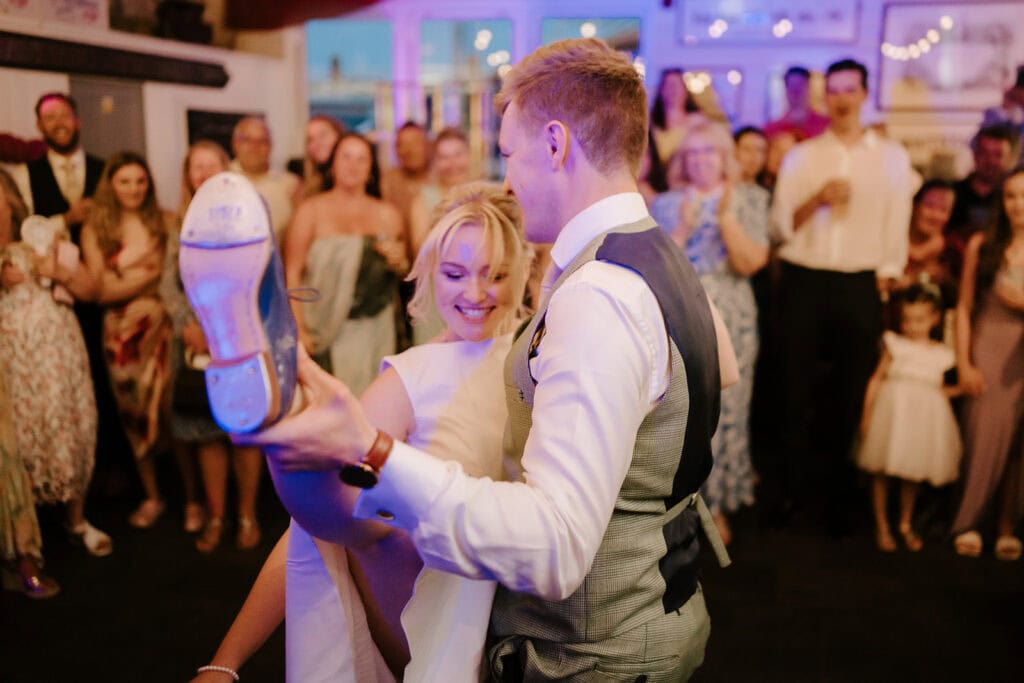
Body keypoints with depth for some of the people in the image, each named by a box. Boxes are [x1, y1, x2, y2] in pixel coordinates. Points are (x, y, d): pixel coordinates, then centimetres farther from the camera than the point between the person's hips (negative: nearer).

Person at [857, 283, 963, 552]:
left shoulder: (942, 354, 7)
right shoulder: (894, 344, 1)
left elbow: (939, 390, 14)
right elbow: (876, 379, 0)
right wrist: (866, 415, -6)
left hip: (924, 416, 2)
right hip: (892, 411, -2)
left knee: (913, 474, 9)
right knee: (881, 471, 1)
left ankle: (906, 524, 27)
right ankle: (881, 526, 15)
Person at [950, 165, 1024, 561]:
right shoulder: (982, 245, 0)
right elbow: (964, 308, 1)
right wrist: (964, 364, -4)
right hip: (987, 352, -1)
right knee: (983, 438, -4)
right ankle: (969, 523, 9)